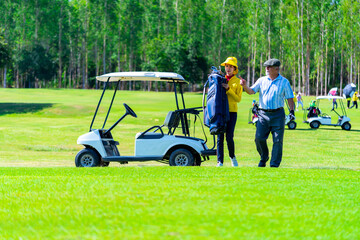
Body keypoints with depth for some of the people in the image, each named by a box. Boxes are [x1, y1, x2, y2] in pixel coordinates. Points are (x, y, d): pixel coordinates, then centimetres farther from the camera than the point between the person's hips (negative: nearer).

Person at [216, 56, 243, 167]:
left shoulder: (237, 81, 4)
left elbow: (238, 99, -4)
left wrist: (228, 89, -16)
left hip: (232, 111, -2)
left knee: (229, 137, -7)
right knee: (220, 137, -2)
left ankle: (232, 157, 19)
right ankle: (220, 162, -1)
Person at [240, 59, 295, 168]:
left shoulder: (284, 82, 5)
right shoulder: (262, 81, 10)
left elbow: (289, 98, 5)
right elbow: (251, 91, 3)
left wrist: (292, 111, -7)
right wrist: (245, 86, -17)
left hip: (278, 114, -2)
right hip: (263, 114, 2)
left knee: (277, 140, -3)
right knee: (259, 138, -6)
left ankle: (274, 164, 4)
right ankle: (263, 158, 18)